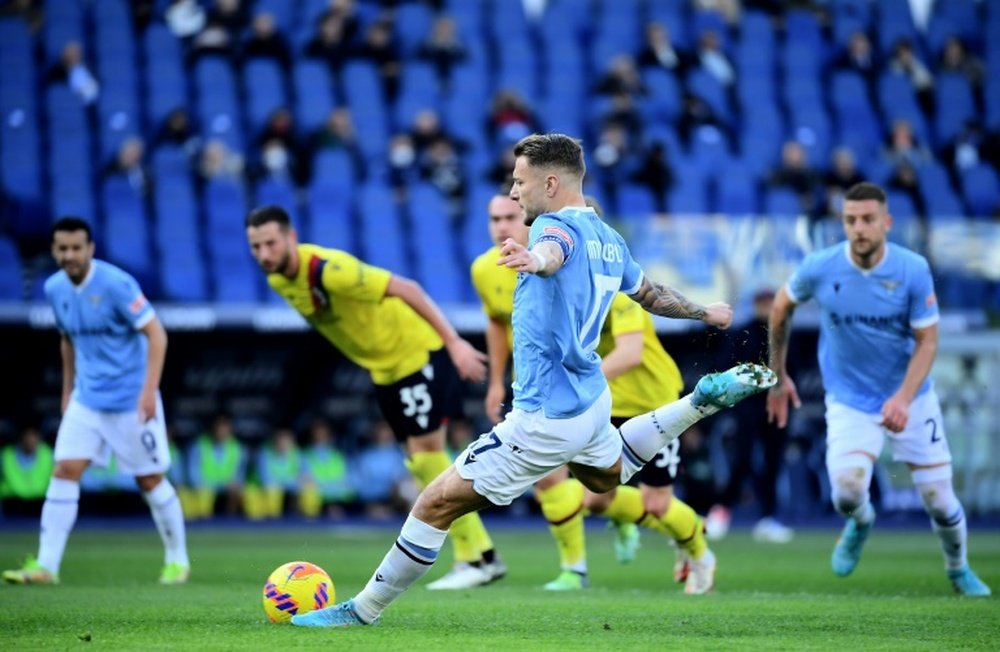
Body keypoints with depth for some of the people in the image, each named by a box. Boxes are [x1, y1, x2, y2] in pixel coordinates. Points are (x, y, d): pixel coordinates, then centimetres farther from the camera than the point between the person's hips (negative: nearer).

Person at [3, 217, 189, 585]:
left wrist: (149, 390, -24)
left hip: (131, 400, -5)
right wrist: (67, 391, 19)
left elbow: (156, 334, -17)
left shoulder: (116, 284, -18)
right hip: (87, 399, 5)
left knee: (150, 480, 2)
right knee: (64, 470, -8)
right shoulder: (54, 289, 2)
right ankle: (46, 565, -8)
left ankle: (178, 560, 20)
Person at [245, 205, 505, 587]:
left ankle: (473, 559, -3)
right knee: (423, 461, 8)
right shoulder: (277, 280, -2)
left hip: (419, 352, -8)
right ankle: (484, 555, 16)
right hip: (384, 368, 8)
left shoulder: (329, 270, -28)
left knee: (426, 453, -11)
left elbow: (405, 288, -26)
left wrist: (454, 342, -28)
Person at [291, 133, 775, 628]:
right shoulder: (610, 240, 9)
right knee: (608, 475, 42)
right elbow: (651, 295, 24)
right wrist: (703, 312, 44)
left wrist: (536, 258, -67)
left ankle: (363, 610, -4)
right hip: (591, 399, 9)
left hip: (548, 416, -9)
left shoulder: (558, 224, -17)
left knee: (438, 503, -7)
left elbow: (557, 248, -43)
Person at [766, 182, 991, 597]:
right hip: (849, 402, 0)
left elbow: (927, 341, -11)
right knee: (847, 492, -22)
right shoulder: (819, 268, -14)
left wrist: (904, 398, -26)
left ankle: (958, 569, 34)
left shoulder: (913, 270, -16)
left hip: (910, 399, 0)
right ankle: (860, 524, 17)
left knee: (939, 500, 2)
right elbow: (781, 307, 6)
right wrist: (778, 376, 12)